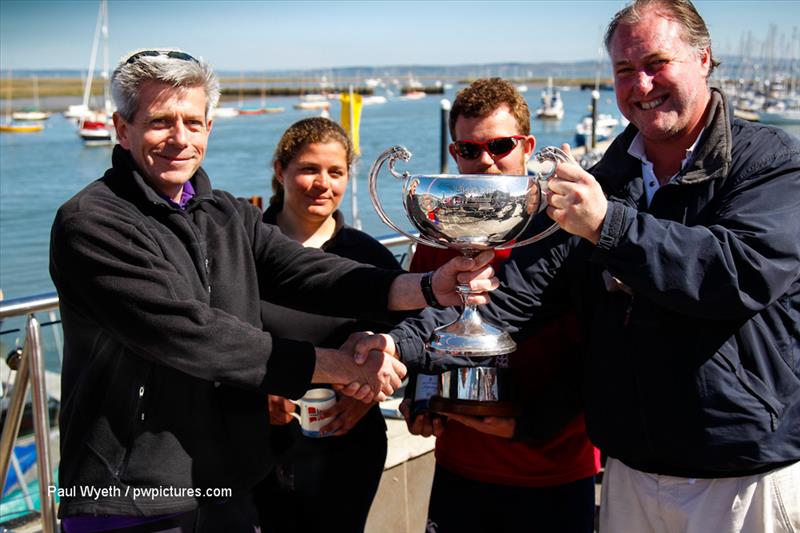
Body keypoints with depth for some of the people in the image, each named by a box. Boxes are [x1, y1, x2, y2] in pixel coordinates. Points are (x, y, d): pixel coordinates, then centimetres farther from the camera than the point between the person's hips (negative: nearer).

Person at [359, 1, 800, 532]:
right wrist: (405, 340, -17)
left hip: (748, 469, -4)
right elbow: (519, 286, -4)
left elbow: (747, 273, -24)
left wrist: (609, 226, -31)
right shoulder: (601, 184, 5)